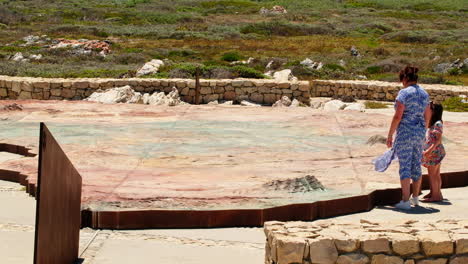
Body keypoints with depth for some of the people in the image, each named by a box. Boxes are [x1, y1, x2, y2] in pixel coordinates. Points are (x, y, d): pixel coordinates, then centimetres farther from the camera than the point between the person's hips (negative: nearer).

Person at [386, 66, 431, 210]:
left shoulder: (404, 92, -12)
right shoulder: (424, 94, 10)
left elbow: (397, 116, -16)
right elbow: (427, 116, 16)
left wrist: (390, 135, -10)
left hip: (404, 133, -7)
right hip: (419, 133, 7)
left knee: (405, 167, -3)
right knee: (416, 165, 15)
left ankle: (405, 201, -3)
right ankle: (415, 197, 25)